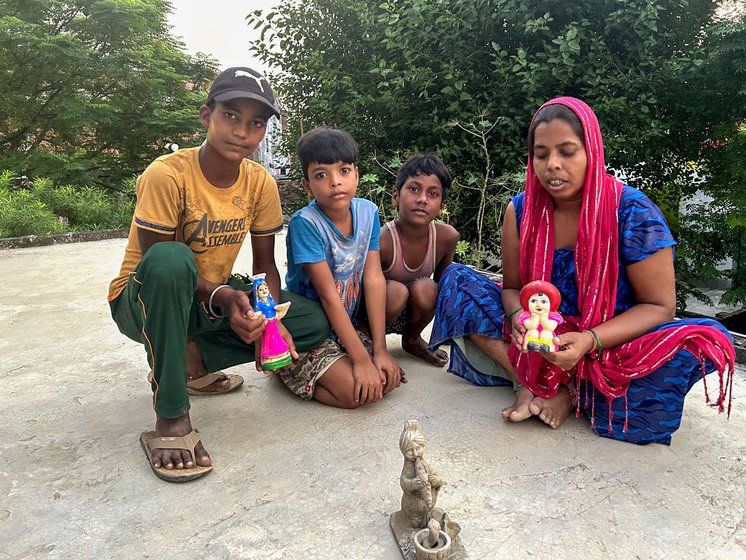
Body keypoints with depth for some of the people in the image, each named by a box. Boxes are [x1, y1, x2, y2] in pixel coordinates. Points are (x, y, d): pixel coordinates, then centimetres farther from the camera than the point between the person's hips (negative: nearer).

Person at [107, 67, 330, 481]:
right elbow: (160, 264, -21)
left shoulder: (260, 183, -7)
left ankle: (192, 360, -1)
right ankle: (171, 418, -28)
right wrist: (221, 297, -36)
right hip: (143, 303, -4)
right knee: (171, 259, -41)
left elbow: (265, 265, -2)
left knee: (314, 322, -12)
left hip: (215, 297, 5)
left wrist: (269, 319, -21)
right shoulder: (168, 175, -22)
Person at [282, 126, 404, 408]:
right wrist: (361, 359, -23)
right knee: (356, 392, -20)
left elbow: (374, 279, -8)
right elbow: (329, 296, -24)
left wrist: (380, 350, -11)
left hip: (346, 325, 6)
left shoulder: (367, 212, -6)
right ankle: (287, 371, 4)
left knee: (389, 377, -6)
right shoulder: (305, 223, -24)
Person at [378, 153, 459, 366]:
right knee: (396, 291, -33)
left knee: (426, 289, -27)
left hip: (411, 315, 4)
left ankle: (411, 339, 5)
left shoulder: (447, 237, -17)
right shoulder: (381, 241, -30)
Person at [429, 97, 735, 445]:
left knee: (707, 341, -32)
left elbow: (659, 306, -13)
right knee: (455, 280, -11)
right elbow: (512, 287, 2)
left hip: (610, 347, -2)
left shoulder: (633, 213, -15)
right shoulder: (521, 211, -6)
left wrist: (589, 341, -30)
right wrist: (518, 316, -23)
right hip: (541, 342, 3)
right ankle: (546, 384, -19)